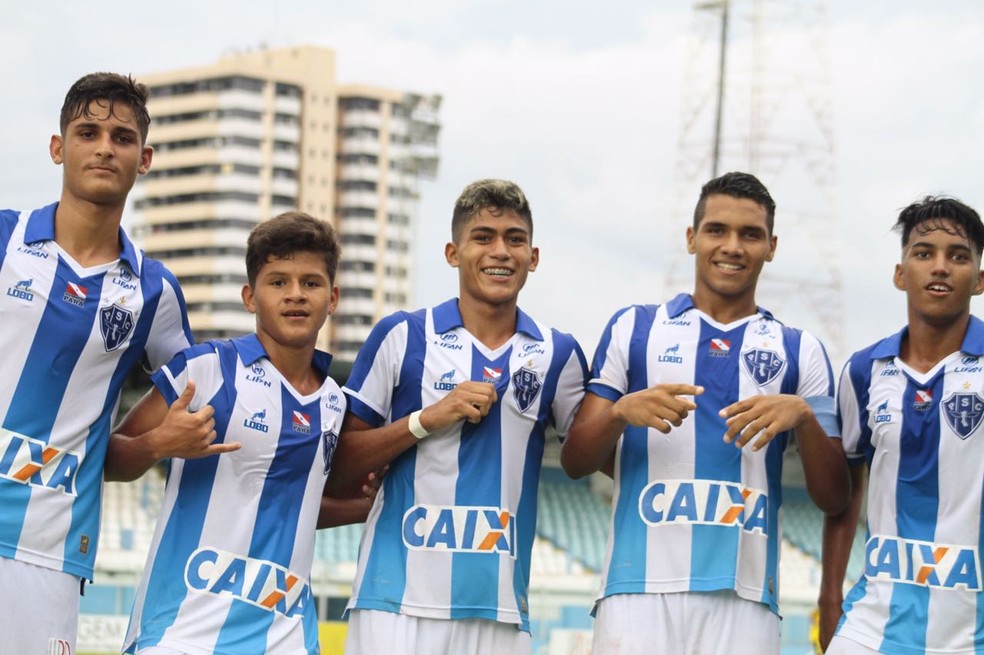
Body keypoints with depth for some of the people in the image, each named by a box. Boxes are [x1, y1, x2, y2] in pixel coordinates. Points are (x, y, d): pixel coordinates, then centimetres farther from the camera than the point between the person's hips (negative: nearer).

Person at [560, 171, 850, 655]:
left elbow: (833, 499, 8)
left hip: (744, 600, 1)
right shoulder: (633, 327, 12)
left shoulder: (799, 351, 13)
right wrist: (621, 412, -11)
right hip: (639, 591, -1)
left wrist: (803, 417, -10)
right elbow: (574, 462, 9)